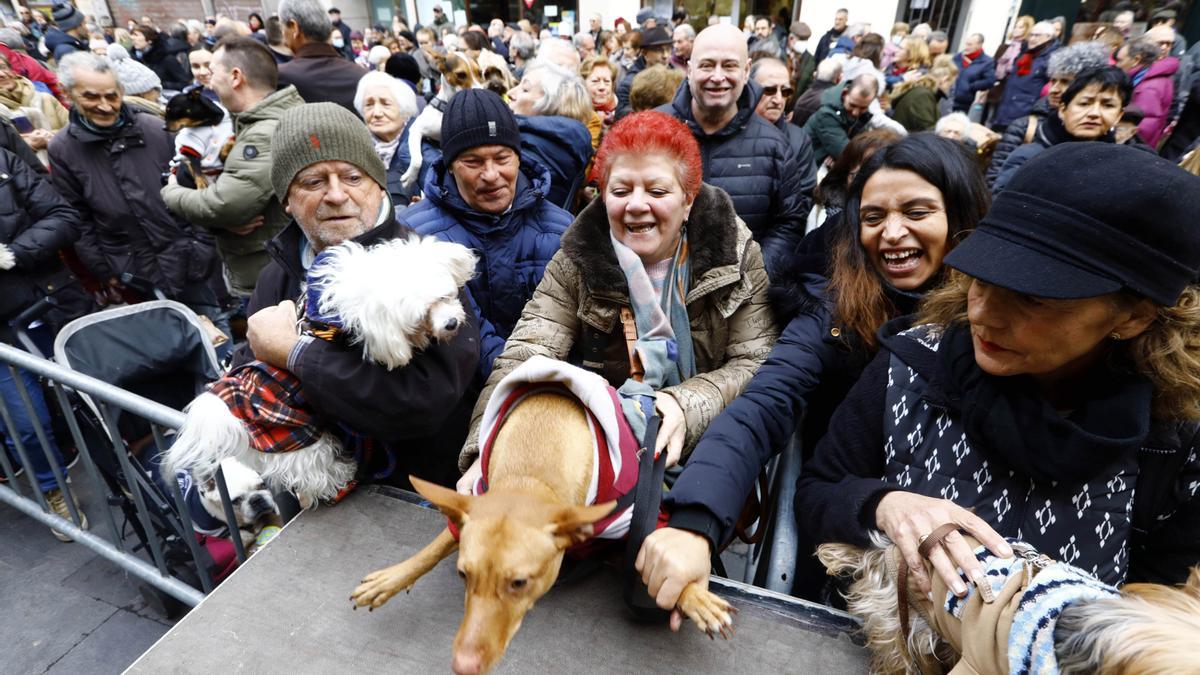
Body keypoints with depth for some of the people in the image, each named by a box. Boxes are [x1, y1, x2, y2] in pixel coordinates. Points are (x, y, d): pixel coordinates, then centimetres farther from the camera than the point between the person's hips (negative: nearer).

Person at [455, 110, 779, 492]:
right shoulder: (576, 262, -7)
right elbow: (525, 359, -18)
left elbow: (758, 363, -8)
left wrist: (688, 405, -28)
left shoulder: (735, 254, -6)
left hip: (707, 444, 1)